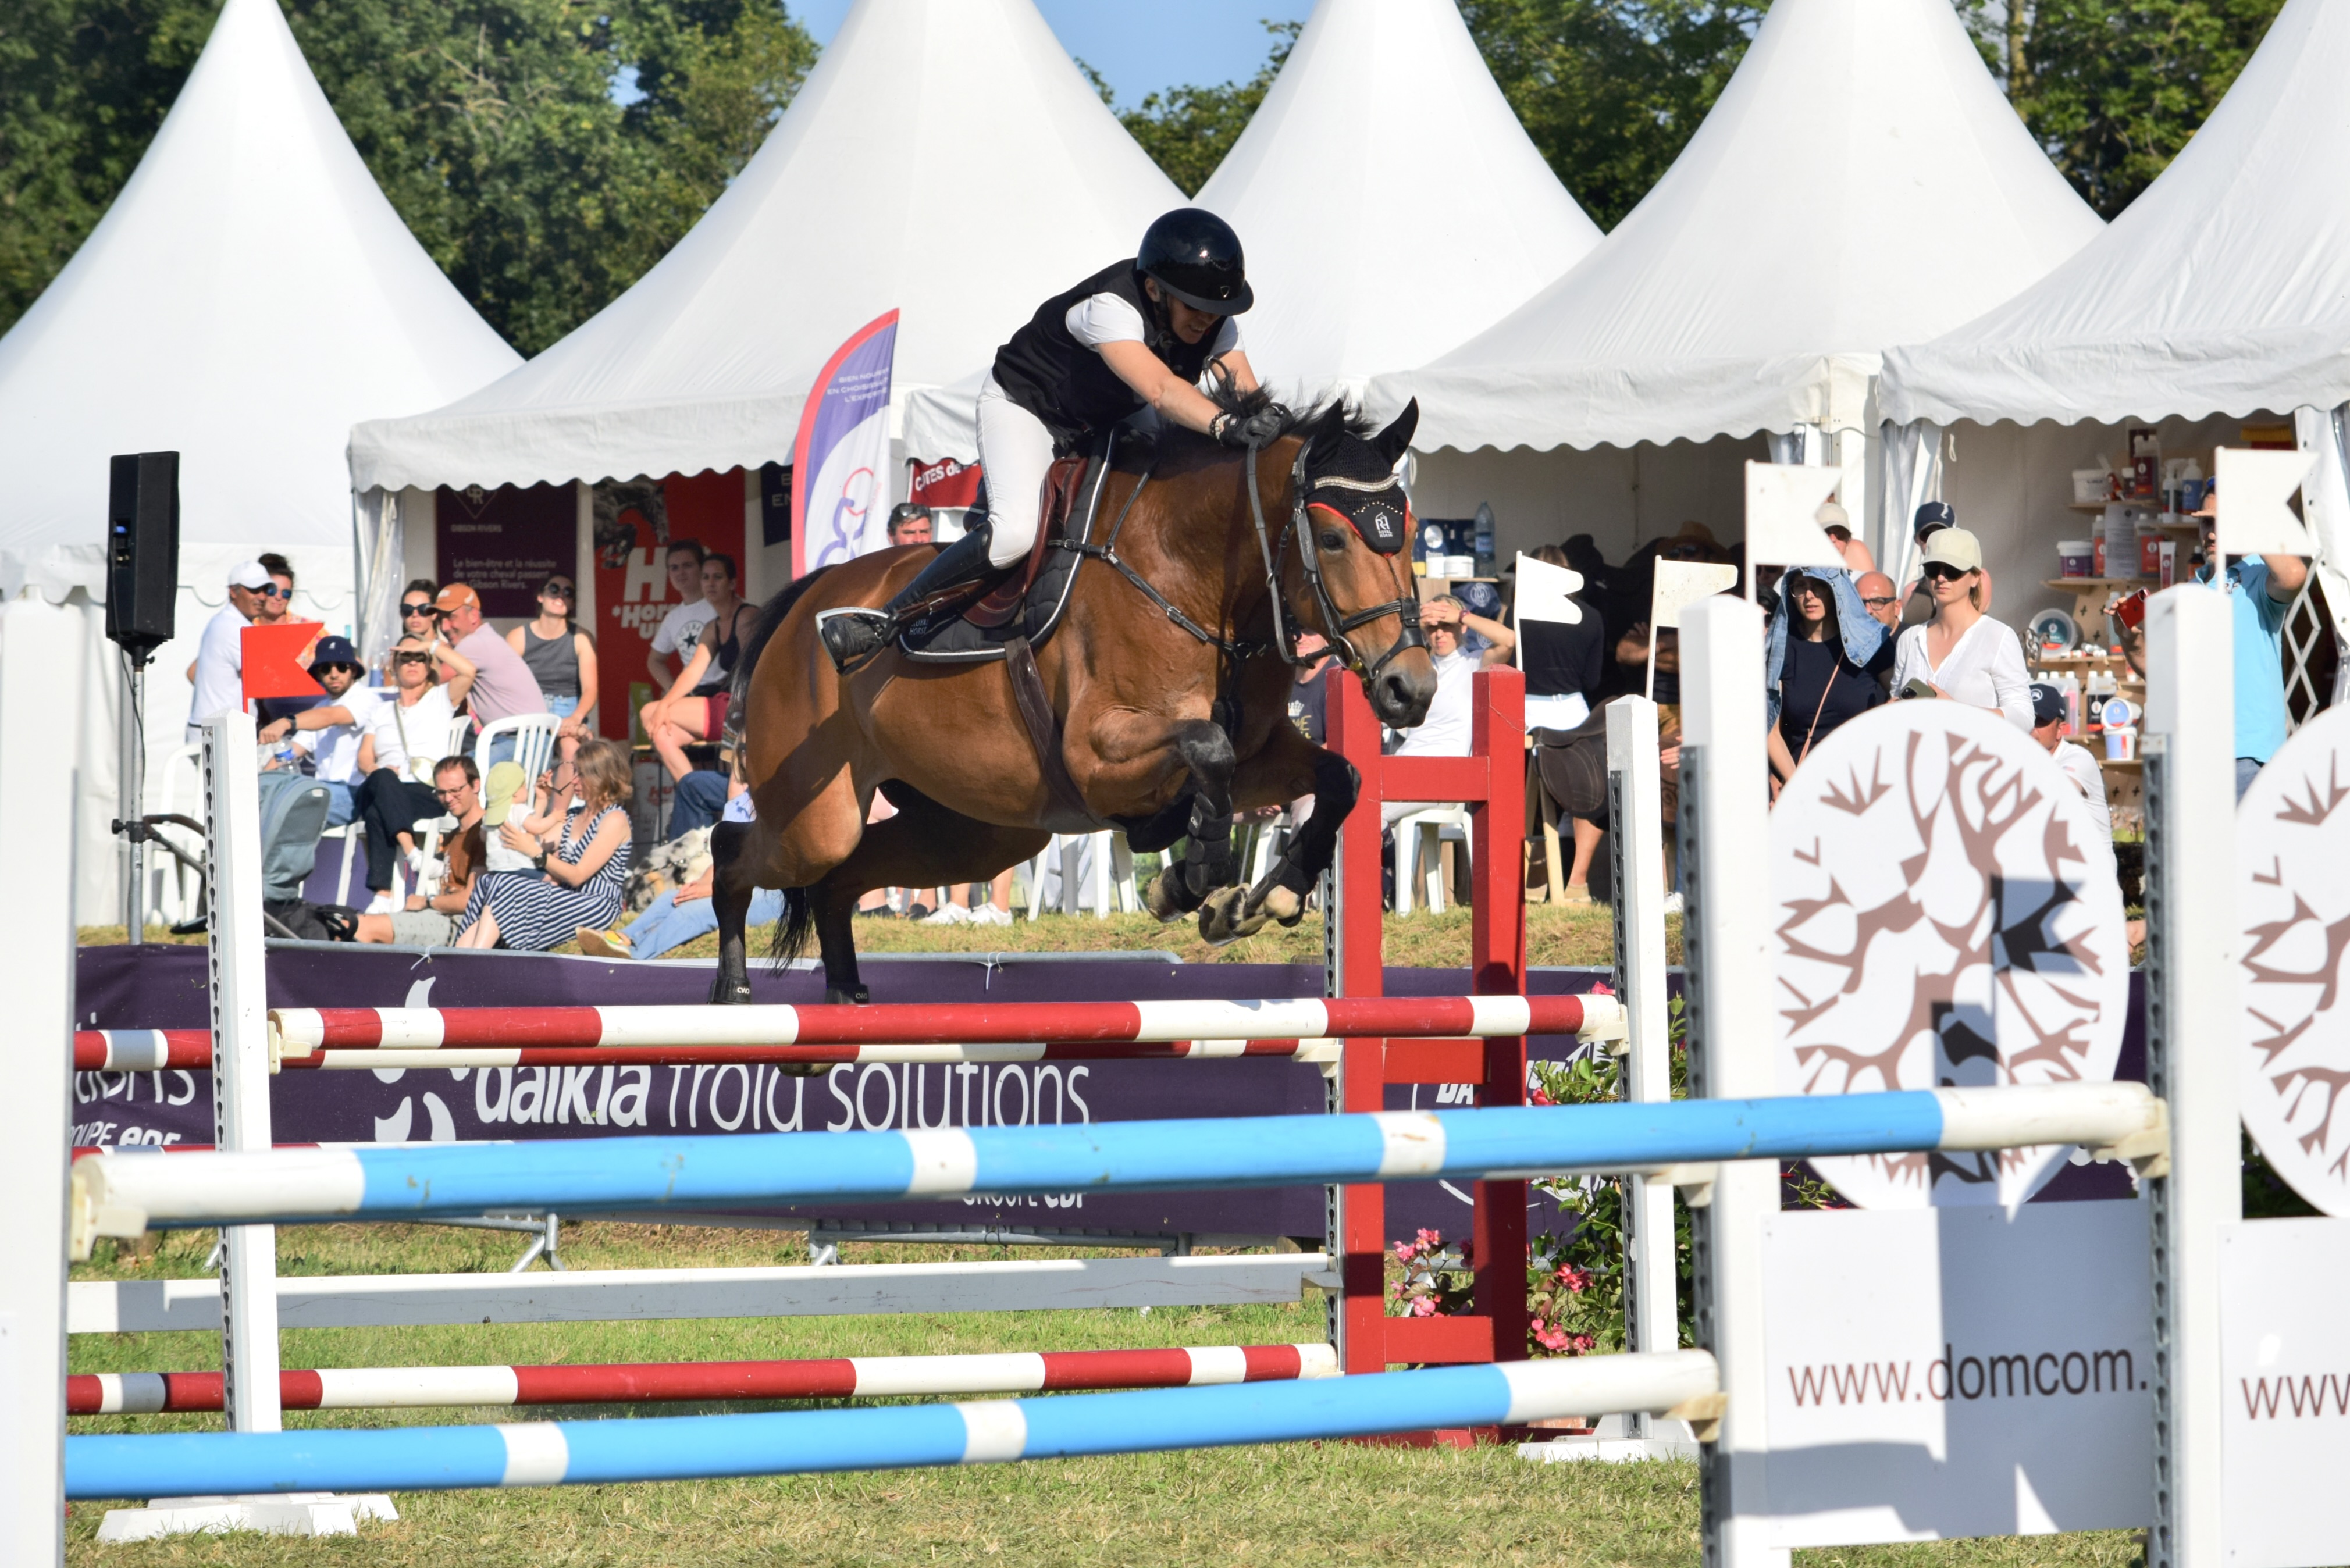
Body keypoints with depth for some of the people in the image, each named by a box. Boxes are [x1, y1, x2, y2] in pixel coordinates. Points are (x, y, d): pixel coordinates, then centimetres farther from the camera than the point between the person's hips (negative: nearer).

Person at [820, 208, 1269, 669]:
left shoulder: (1215, 321, -15)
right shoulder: (1111, 307, -38)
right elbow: (1159, 389, -54)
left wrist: (1265, 424, -46)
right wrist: (1226, 425, -69)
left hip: (1112, 421, 8)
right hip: (1025, 407, -8)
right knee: (1016, 531, -32)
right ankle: (888, 619, -19)